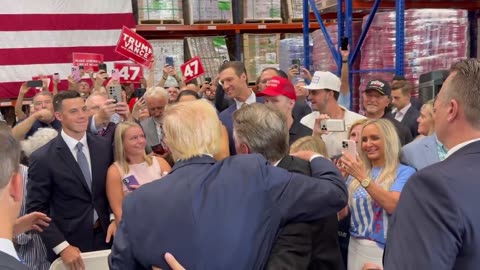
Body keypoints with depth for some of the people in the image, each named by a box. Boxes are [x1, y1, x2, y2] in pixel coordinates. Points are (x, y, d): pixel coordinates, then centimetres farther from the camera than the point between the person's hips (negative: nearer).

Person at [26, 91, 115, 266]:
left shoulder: (104, 147, -2)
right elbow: (36, 209, -11)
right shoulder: (42, 158, -14)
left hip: (105, 235, 3)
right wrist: (62, 247, -17)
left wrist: (116, 220, -7)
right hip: (69, 243, -3)